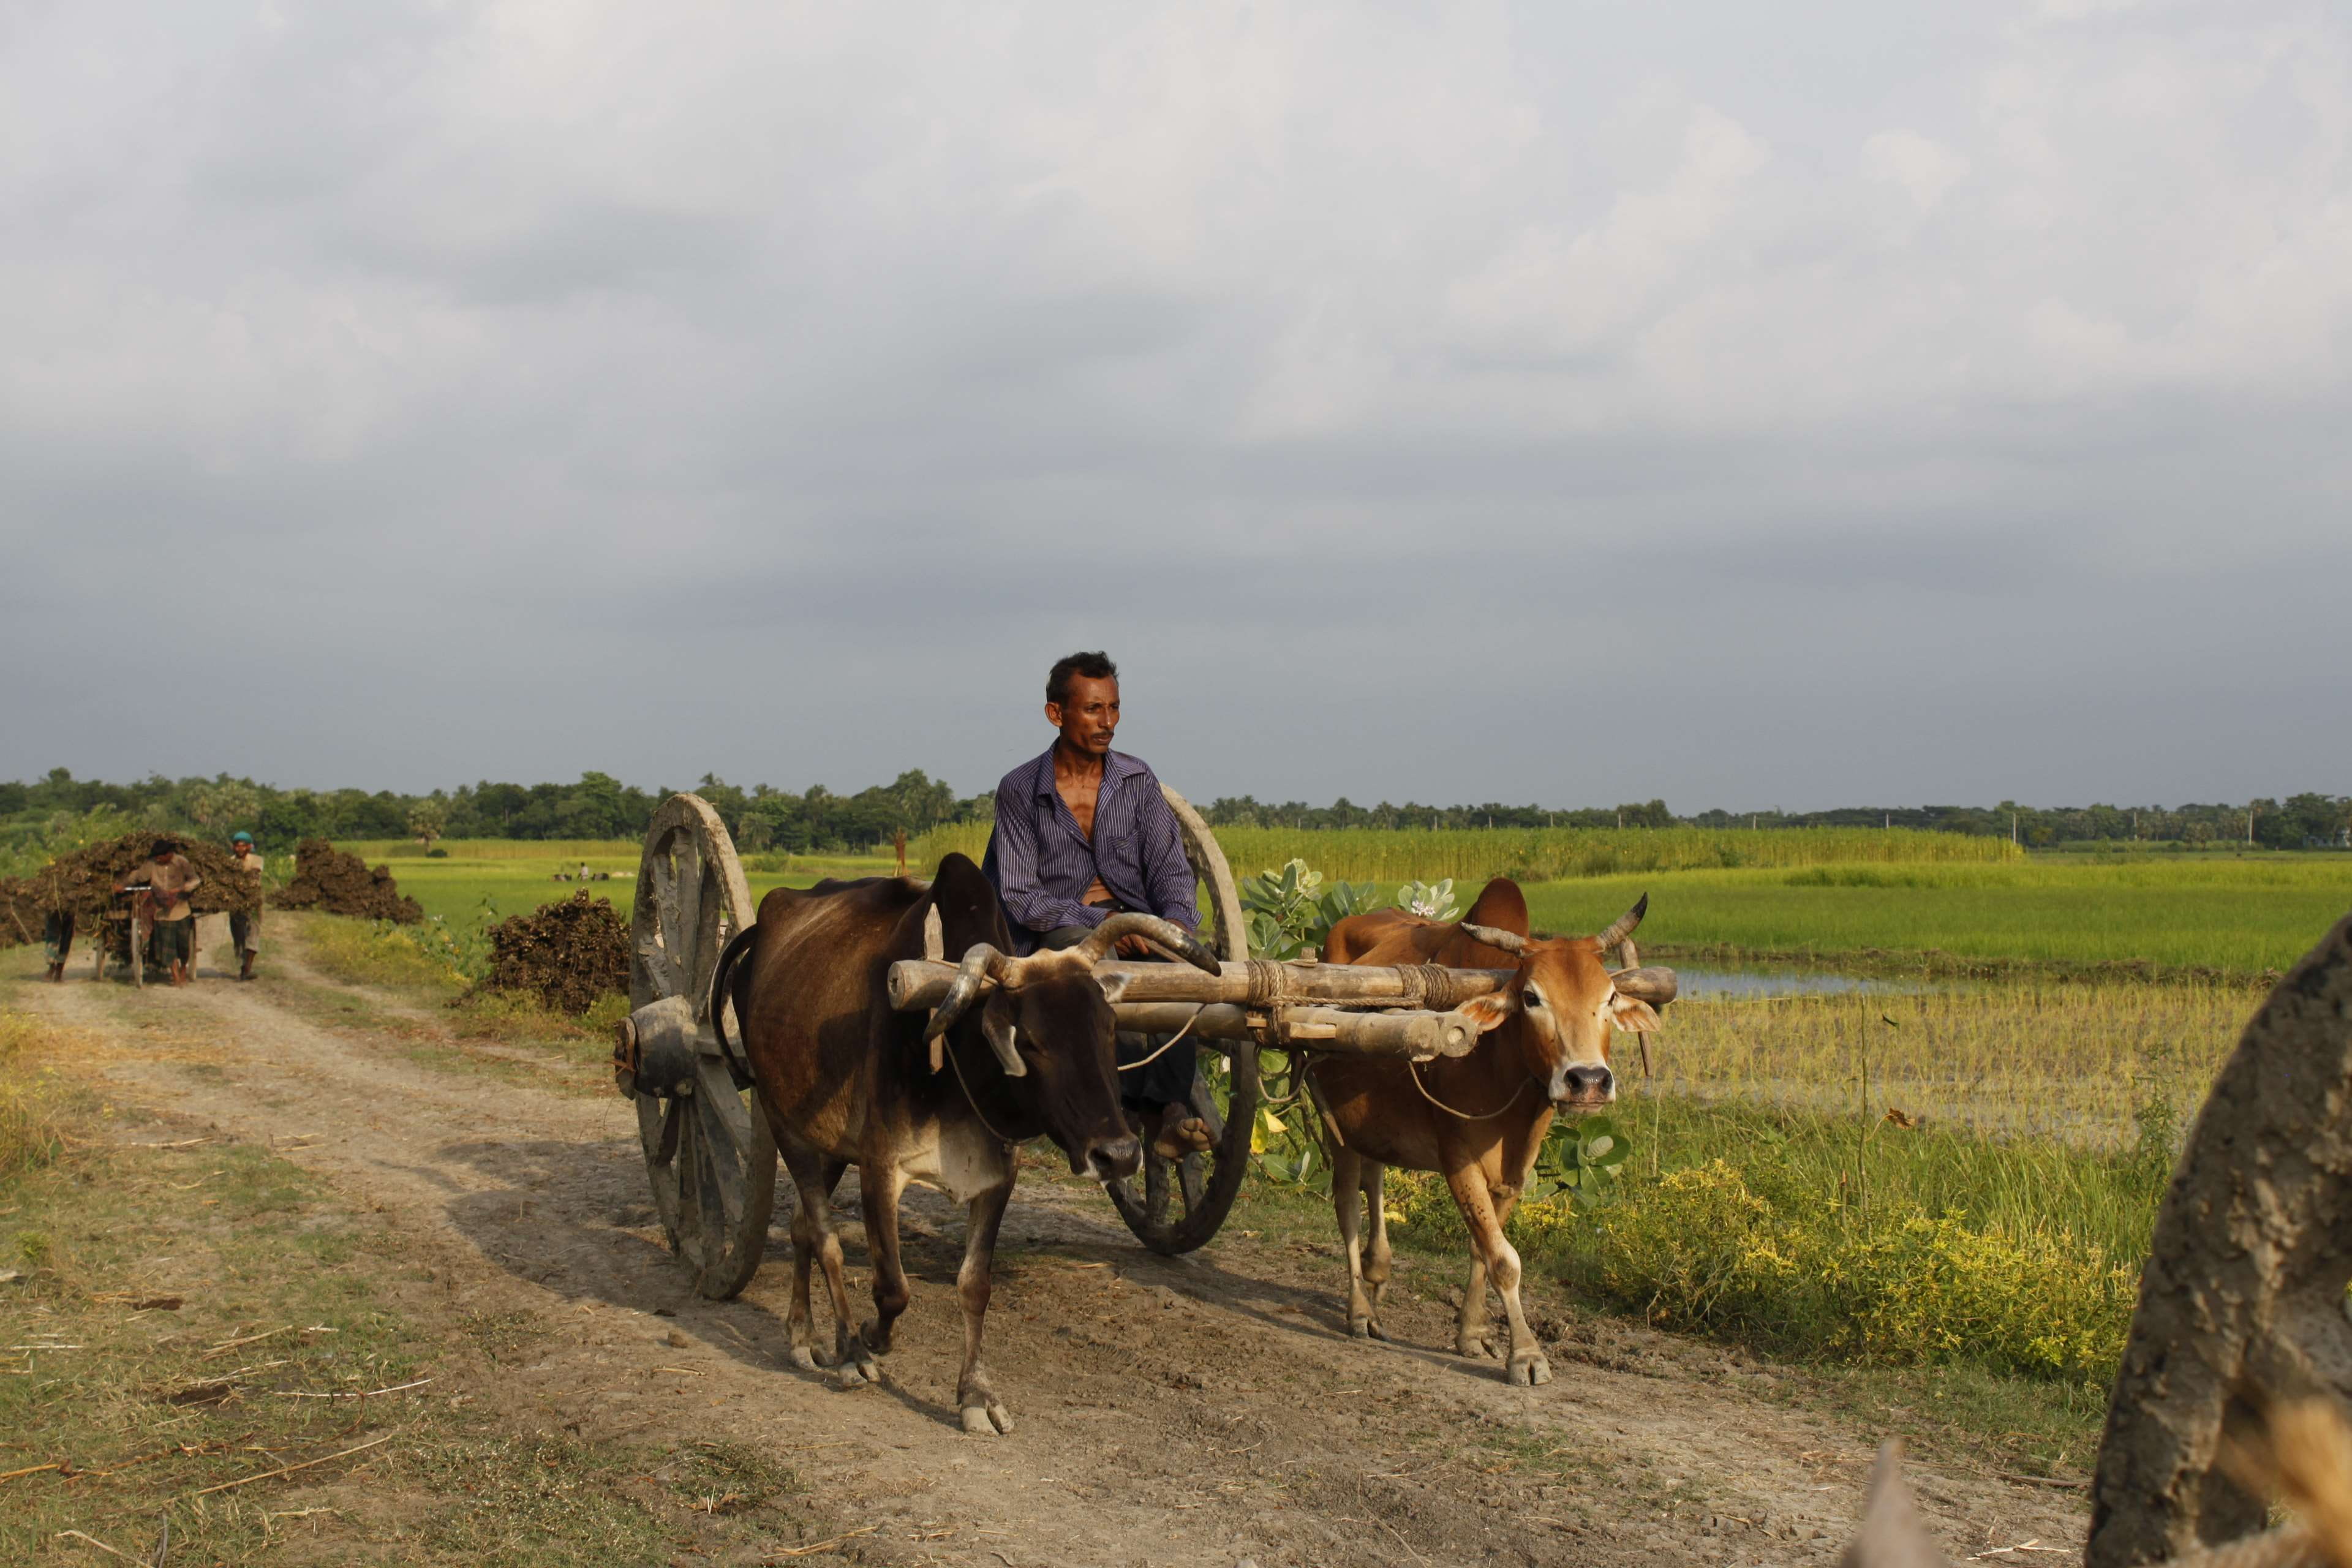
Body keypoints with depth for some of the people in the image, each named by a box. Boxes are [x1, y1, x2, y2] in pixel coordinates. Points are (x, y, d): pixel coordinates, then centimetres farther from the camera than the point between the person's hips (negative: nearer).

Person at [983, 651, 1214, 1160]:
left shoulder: (1138, 782, 7)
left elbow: (1171, 871, 4)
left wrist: (1179, 923, -19)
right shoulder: (1020, 791, -2)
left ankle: (1166, 1112, -44)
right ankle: (1144, 1098, -47)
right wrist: (1099, 921, -21)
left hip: (1136, 928, 2)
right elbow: (1019, 897, -7)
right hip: (1055, 934, -2)